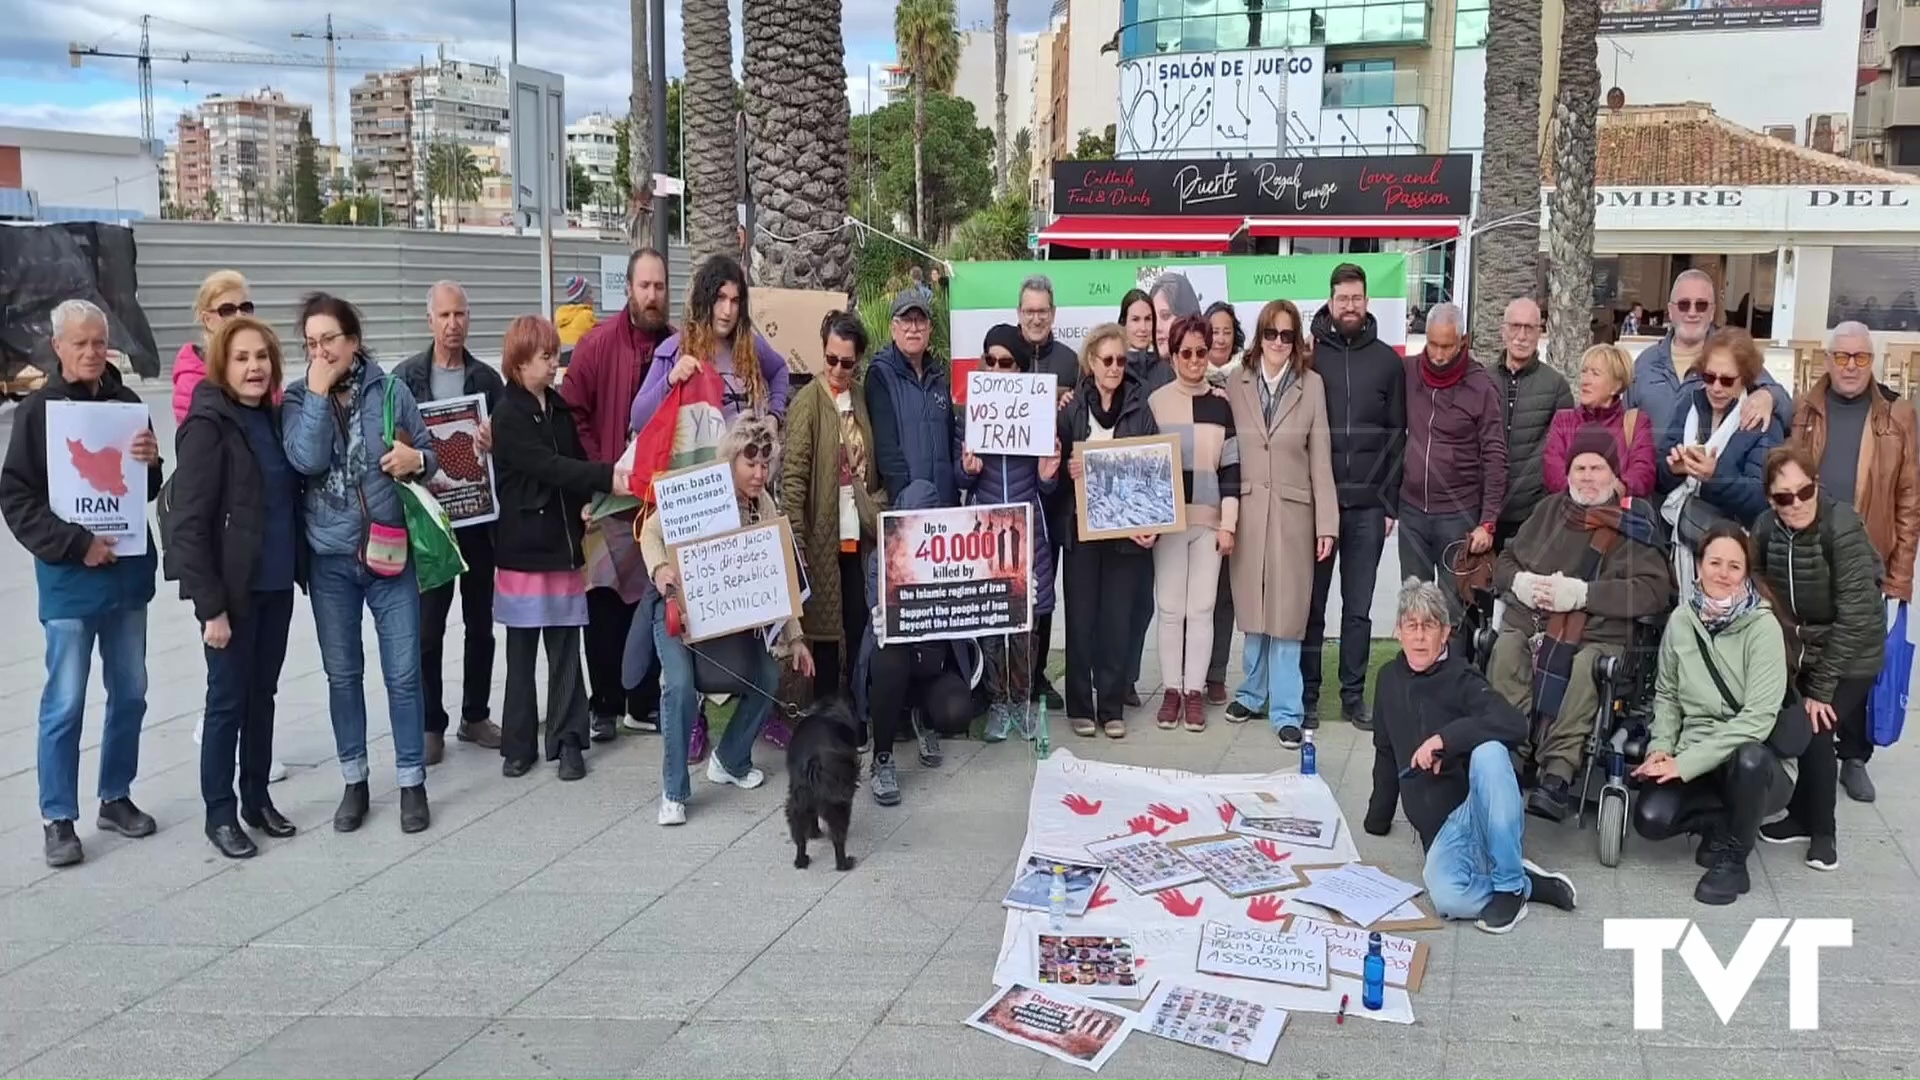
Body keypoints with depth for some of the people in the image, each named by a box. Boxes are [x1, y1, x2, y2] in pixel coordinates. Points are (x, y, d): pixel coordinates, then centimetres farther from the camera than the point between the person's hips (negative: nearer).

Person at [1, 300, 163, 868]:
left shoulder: (127, 402, 5)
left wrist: (152, 462, -9)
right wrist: (74, 545, -16)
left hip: (129, 570, 4)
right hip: (70, 578, -4)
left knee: (130, 694, 12)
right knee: (65, 703, 1)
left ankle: (116, 798, 26)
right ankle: (58, 818, 12)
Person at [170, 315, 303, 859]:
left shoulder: (273, 417, 7)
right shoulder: (208, 426, -13)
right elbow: (189, 522, -17)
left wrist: (300, 569, 7)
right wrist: (210, 604, -19)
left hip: (276, 584, 6)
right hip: (233, 590, -6)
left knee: (262, 694, 15)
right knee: (228, 700, 4)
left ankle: (257, 799, 28)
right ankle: (220, 814, 16)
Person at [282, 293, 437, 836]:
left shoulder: (390, 390, 0)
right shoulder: (298, 400, 1)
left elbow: (428, 454, 6)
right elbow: (307, 460, -15)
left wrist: (417, 458, -17)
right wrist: (319, 393, -14)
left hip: (389, 551, -1)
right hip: (329, 557, 2)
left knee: (403, 671, 1)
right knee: (342, 673, 11)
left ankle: (412, 782, 13)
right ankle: (354, 781, 24)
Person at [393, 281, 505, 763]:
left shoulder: (487, 378, 5)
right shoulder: (406, 377, 0)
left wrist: (493, 443, -16)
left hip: (478, 515, 2)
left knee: (480, 623, 11)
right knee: (428, 626, 2)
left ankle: (475, 716, 24)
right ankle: (431, 724, 13)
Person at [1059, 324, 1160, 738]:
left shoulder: (1140, 408, 3)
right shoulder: (1072, 407, 2)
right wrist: (1067, 470, -17)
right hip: (1080, 527, 0)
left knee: (1118, 619, 4)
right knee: (1081, 617, 4)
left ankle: (1112, 707, 14)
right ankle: (1080, 706, 14)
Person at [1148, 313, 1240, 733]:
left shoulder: (1221, 403, 3)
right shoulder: (1155, 402, 1)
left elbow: (1231, 466, 3)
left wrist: (1229, 523, -3)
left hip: (1209, 520, 1)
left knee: (1201, 609, 3)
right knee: (1170, 608, 3)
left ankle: (1194, 691, 10)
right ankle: (1172, 691, 11)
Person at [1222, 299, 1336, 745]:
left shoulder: (1311, 384, 0)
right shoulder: (1237, 383, 4)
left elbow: (1320, 456, -1)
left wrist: (1327, 523, -4)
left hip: (1292, 510, -2)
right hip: (1247, 509, 2)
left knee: (1286, 612, 1)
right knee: (1253, 609, 11)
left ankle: (1286, 709, 8)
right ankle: (1254, 693, 27)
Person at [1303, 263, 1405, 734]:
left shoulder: (1388, 361, 7)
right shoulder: (1308, 355, 2)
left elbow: (1397, 434, 7)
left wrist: (1389, 502, 1)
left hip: (1367, 507, 1)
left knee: (1358, 608, 8)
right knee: (1311, 606, 4)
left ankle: (1353, 696, 16)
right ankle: (1306, 696, 13)